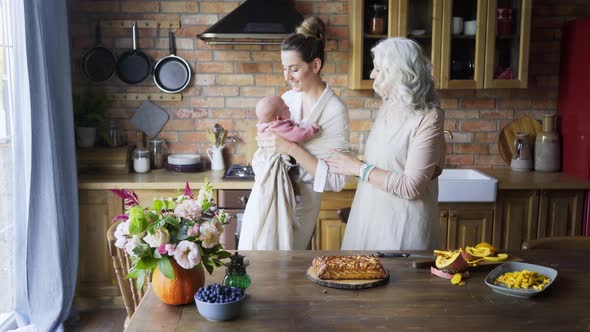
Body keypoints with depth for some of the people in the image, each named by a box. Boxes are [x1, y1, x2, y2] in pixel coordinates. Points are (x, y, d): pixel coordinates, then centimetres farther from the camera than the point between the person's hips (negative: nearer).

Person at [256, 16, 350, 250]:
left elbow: (336, 180, -20)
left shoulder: (335, 110, -16)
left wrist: (292, 148, -26)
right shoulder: (287, 98, 1)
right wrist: (266, 137, -7)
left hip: (300, 200, -5)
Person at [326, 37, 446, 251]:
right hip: (370, 217, 7)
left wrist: (360, 169, -15)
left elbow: (411, 186, -19)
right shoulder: (388, 107, 6)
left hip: (401, 225, -7)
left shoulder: (428, 118, -16)